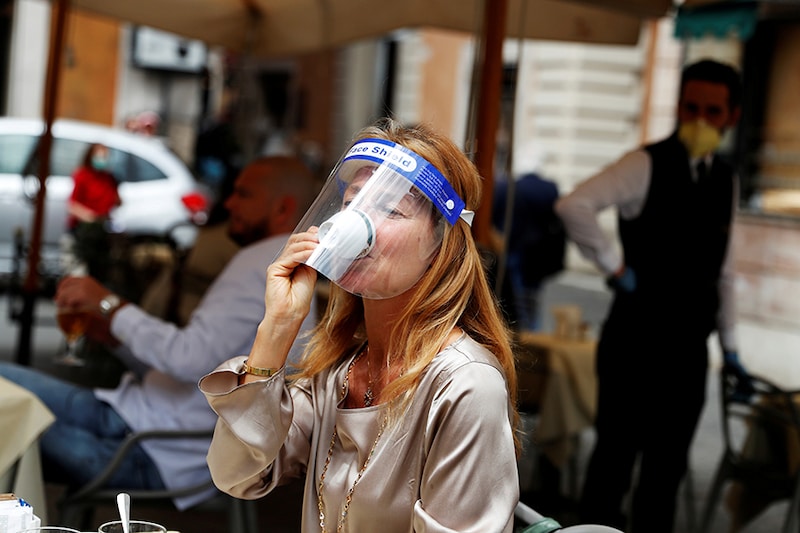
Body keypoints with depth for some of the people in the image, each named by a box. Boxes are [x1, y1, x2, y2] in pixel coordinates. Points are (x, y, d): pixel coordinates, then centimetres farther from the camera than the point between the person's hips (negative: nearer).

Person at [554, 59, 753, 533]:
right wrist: (615, 267, -19)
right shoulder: (648, 165, -10)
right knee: (616, 454, 5)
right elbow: (574, 206, -25)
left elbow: (723, 269, 16)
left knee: (669, 464, 12)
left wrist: (729, 345, 16)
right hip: (635, 339, -6)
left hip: (690, 347, 6)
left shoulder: (726, 179, 11)